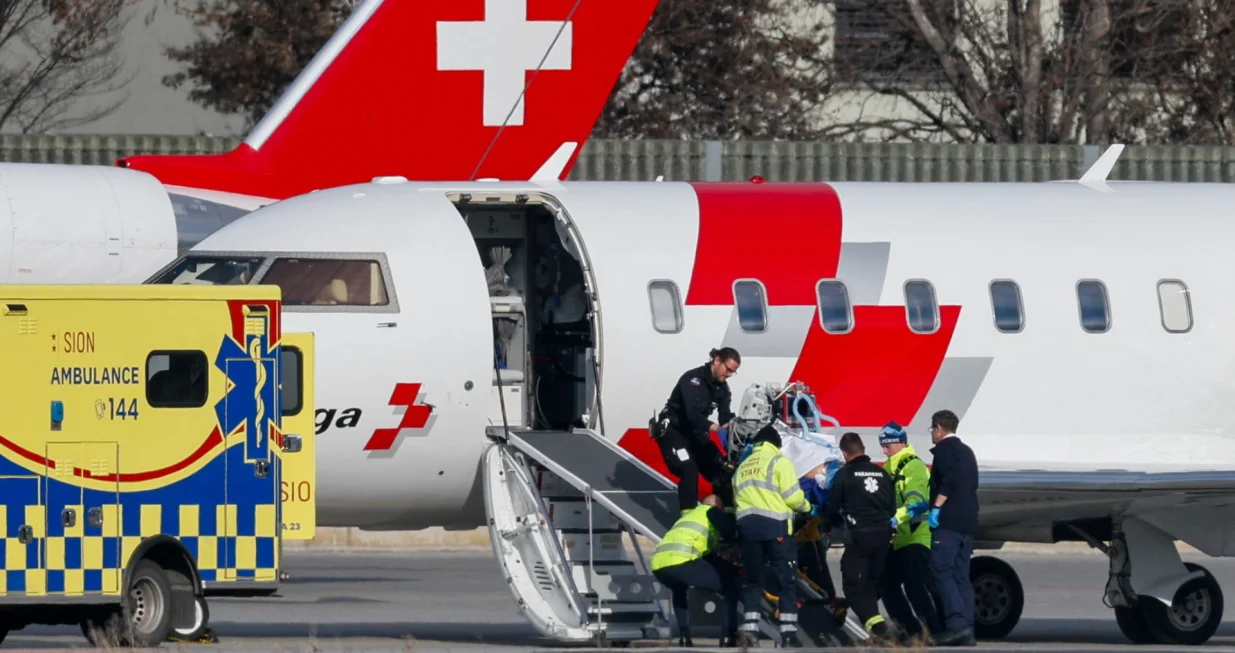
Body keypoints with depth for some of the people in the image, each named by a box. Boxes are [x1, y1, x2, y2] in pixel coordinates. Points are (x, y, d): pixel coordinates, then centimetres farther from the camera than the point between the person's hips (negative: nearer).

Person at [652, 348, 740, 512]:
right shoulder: (693, 379, -24)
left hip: (695, 432, 8)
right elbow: (692, 413, -35)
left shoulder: (722, 387, 2)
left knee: (720, 470, 3)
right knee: (689, 470, -25)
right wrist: (715, 428, -49)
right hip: (673, 430, -8)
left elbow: (726, 416, -2)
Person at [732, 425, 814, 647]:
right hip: (775, 525, -5)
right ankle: (788, 633, -6)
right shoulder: (779, 462, 1)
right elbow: (792, 496, -5)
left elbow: (738, 496, 15)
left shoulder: (742, 467, 20)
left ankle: (749, 629, -1)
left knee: (752, 580, 11)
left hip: (747, 525, 5)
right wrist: (807, 507, 13)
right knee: (787, 580, 0)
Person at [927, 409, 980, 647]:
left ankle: (957, 623, -25)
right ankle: (967, 631, 1)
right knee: (961, 576, 7)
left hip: (948, 521, -9)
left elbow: (949, 480, -17)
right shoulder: (966, 451, 23)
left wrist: (936, 507, -17)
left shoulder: (944, 449, -4)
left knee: (941, 570, -12)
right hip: (967, 522, 9)